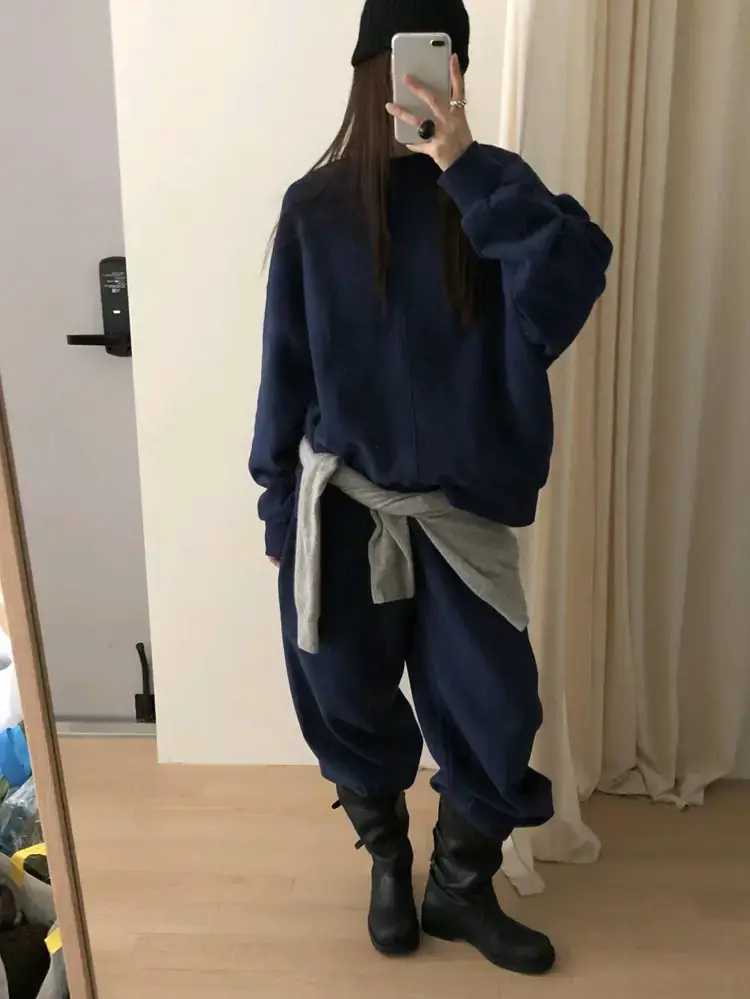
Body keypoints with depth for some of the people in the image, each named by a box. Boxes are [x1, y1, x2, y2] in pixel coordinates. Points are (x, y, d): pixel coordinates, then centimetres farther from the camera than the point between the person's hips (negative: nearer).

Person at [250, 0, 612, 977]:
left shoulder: (493, 187, -2)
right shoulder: (317, 206, -1)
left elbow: (568, 287, -22)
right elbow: (286, 366, 3)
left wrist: (467, 167, -27)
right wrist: (278, 501, 4)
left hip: (459, 506, 0)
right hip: (341, 502, 0)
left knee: (494, 710, 5)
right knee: (351, 703, 12)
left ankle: (460, 888, 33)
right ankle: (388, 863, 42)